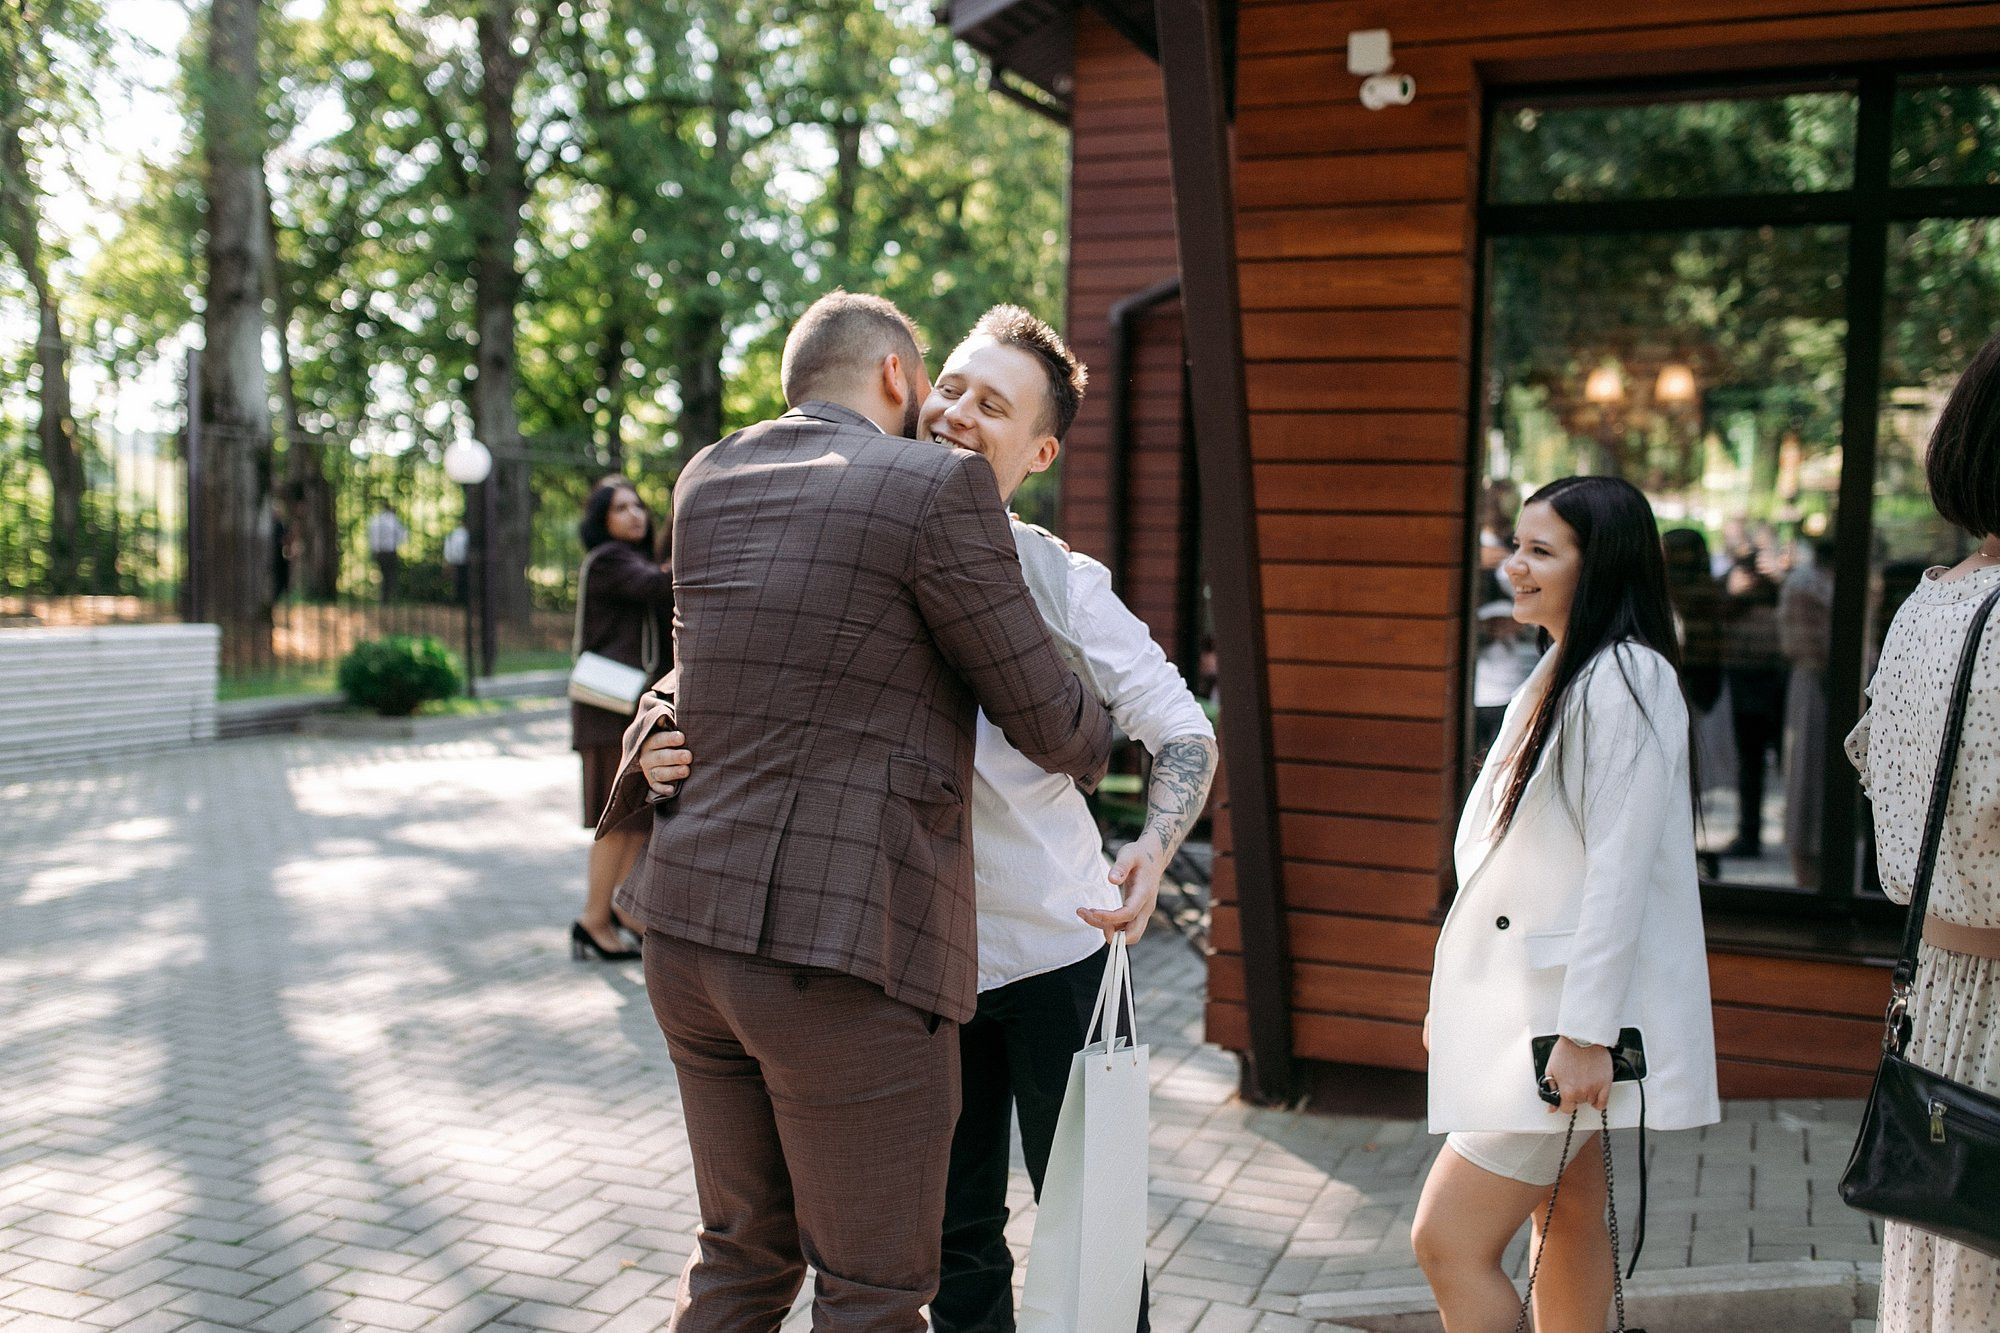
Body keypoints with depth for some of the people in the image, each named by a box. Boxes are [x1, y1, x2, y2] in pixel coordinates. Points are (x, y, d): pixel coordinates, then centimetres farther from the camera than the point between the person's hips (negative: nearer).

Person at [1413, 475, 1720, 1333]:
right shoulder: (1558, 675, 14)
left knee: (1449, 1239, -10)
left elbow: (1621, 864, -21)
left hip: (1564, 1013, -10)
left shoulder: (1624, 680, -16)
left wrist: (1585, 1032, -22)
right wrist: (1457, 991, 17)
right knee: (1569, 1230, 17)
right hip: (1522, 997, 10)